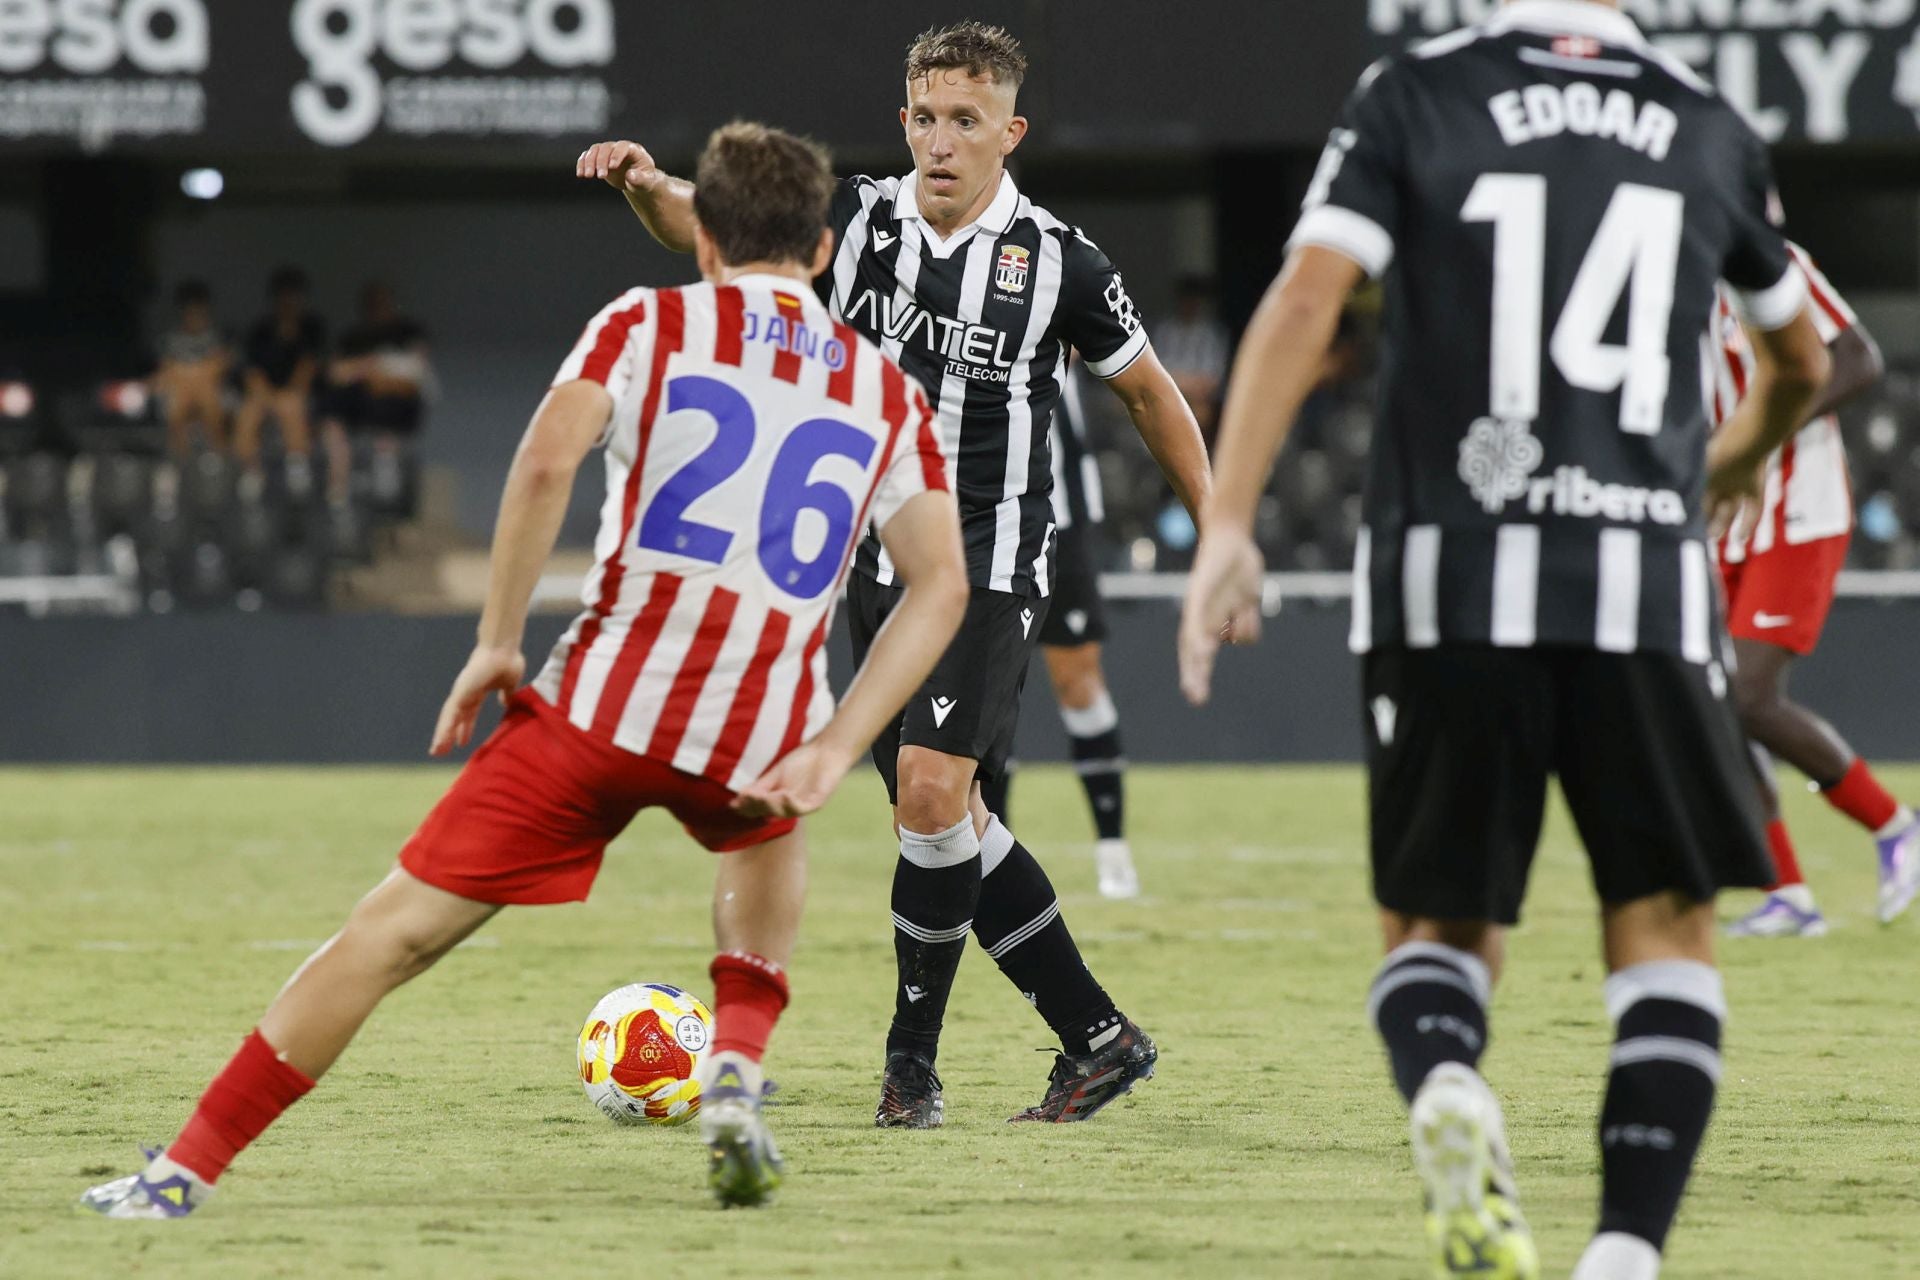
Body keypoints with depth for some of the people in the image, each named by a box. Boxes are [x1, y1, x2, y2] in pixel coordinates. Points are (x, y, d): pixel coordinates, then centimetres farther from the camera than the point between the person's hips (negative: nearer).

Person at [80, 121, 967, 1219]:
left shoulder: (650, 323, 10)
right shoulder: (887, 390, 16)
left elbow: (549, 459, -9)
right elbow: (942, 585, 4)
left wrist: (498, 643, -2)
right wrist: (830, 755, 0)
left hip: (606, 706, -2)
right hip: (761, 739, 2)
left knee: (398, 930, 3)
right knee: (770, 834, 38)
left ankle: (185, 1176, 1)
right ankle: (737, 1075, 17)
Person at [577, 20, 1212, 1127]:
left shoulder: (1058, 261, -5)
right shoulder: (856, 218, 2)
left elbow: (1150, 391, 8)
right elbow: (706, 223, -8)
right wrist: (649, 185, -31)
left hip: (993, 557, -5)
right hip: (882, 560, 5)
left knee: (931, 784, -20)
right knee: (945, 823, 7)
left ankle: (913, 1054, -7)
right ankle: (1099, 1037, 18)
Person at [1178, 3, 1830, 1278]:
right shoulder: (1711, 130, 13)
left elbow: (1304, 301, -8)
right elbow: (1801, 365, 29)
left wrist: (1228, 527, -12)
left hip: (1451, 577, 0)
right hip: (1645, 580, 0)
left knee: (1438, 923, 13)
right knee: (1665, 925, 9)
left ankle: (1443, 1087, -20)